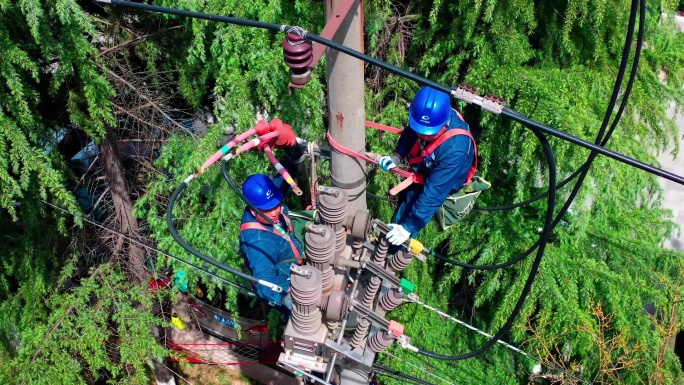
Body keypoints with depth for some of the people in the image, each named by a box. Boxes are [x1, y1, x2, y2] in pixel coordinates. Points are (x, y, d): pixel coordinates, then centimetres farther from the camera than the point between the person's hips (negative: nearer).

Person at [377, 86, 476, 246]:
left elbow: (434, 193, -40)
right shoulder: (431, 114, -27)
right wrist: (397, 156, -20)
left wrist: (409, 227, -39)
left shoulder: (456, 150, -44)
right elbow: (410, 133, -3)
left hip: (443, 185, -6)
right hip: (422, 170, 6)